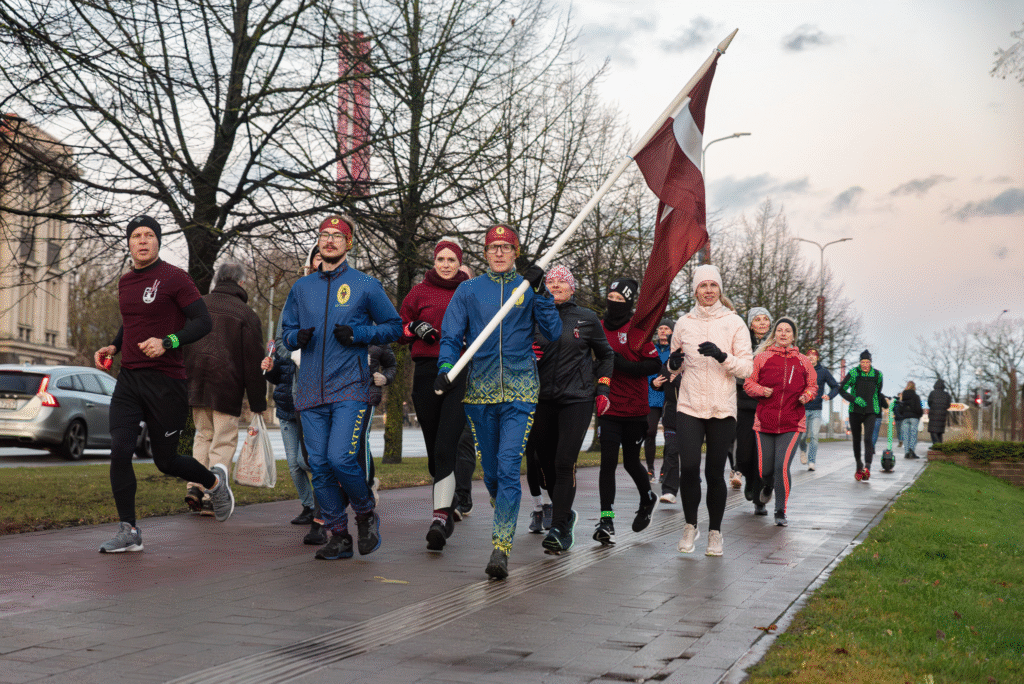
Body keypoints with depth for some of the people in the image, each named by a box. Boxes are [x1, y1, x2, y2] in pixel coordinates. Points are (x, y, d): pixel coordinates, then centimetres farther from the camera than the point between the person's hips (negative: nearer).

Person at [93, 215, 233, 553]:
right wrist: (113, 347, 11)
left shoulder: (174, 278, -7)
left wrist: (167, 343, -24)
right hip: (129, 379, 6)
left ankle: (214, 481, 35)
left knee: (165, 461, 4)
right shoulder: (125, 282, 14)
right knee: (119, 450, -9)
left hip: (165, 382, -5)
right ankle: (128, 531, 0)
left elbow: (203, 322, -11)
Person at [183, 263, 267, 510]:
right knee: (224, 439, 3)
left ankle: (195, 486, 7)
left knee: (203, 434, 19)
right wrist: (258, 403, 0)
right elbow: (254, 363, -5)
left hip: (195, 385, 5)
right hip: (226, 387, -5)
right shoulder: (246, 315, -4)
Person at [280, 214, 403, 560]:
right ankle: (339, 537, 13)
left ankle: (366, 514, 12)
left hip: (350, 389, -4)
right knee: (319, 466, 1)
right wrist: (298, 337, -3)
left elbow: (394, 327, 8)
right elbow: (286, 329, 22)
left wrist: (357, 334, -9)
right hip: (311, 390, 4)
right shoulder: (301, 287, 14)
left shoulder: (365, 285, 3)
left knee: (340, 458, -16)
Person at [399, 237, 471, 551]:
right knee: (434, 450, 8)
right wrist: (414, 327, -6)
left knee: (446, 448, -16)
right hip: (427, 374, 2)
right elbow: (398, 330, 15)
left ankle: (439, 519, -22)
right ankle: (447, 506, 29)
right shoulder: (420, 292, 11)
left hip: (461, 374, -2)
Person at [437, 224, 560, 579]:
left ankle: (501, 549, -16)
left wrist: (540, 292, -11)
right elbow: (451, 337, 5)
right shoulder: (469, 290, 9)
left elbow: (553, 332, -2)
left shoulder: (528, 287, 7)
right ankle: (505, 519, 38)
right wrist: (446, 369, -13)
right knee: (490, 470, 10)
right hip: (480, 390, 2)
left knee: (509, 467, -14)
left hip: (520, 391, -2)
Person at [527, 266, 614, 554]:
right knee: (545, 461, 7)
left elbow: (606, 355, 16)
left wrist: (602, 389, 7)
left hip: (577, 400, -3)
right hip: (543, 400, 3)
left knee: (565, 463, -13)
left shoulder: (587, 319, 5)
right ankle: (565, 513, 29)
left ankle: (559, 528, -10)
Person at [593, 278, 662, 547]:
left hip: (635, 409, -3)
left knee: (631, 462, 9)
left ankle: (648, 499, 39)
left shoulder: (636, 329, -7)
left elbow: (655, 364, -11)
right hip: (608, 407, 3)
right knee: (608, 461, -6)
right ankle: (606, 519, -2)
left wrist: (624, 365, -21)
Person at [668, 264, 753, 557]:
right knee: (689, 468, -11)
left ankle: (715, 531, 17)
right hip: (689, 407, 1)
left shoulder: (734, 323, 3)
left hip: (722, 409, -1)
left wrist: (723, 357, -18)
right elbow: (674, 365, 20)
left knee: (715, 472, 0)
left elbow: (746, 368, 0)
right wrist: (674, 363, -4)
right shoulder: (684, 323, 9)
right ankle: (690, 526, 10)